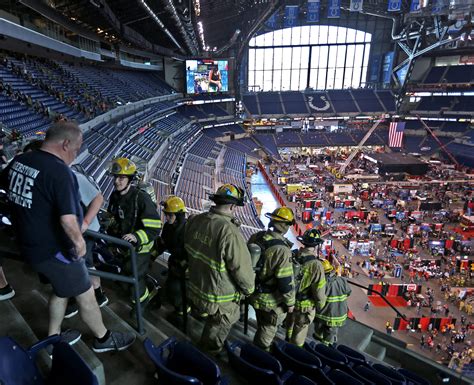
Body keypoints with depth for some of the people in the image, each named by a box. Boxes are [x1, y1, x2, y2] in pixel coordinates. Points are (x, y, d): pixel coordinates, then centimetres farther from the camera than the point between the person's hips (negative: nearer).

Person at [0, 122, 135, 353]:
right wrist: (79, 241, -14)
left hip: (30, 246, 8)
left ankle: (53, 338, 44)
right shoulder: (59, 171, -26)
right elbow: (68, 220, -32)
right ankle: (103, 339, 30)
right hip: (54, 251, -8)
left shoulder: (19, 160, -1)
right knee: (86, 296, 11)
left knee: (61, 289, 28)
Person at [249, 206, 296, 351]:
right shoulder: (282, 250, -30)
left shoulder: (256, 237, -8)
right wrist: (290, 302, -9)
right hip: (271, 301, -7)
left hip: (255, 294, 8)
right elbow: (286, 282, -26)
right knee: (267, 331, 16)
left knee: (261, 326, 30)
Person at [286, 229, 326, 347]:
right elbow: (319, 293, -20)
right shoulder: (316, 265, -28)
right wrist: (320, 306, 1)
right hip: (304, 307, -6)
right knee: (298, 339, 18)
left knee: (289, 330, 32)